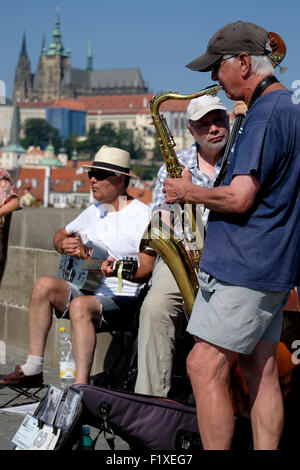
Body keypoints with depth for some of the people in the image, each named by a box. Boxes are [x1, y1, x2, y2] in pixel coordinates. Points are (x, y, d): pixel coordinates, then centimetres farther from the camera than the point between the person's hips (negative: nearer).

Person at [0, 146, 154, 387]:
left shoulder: (141, 214, -6)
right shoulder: (94, 212, 16)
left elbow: (147, 268, -15)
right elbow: (60, 234, 31)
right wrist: (63, 245, 6)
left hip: (124, 300, -7)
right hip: (88, 290, 7)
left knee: (80, 305, -35)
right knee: (44, 284, -17)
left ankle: (81, 386, -39)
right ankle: (33, 370, -15)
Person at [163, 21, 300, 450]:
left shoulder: (266, 113, -16)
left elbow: (238, 198, -23)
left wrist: (188, 192, -7)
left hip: (243, 266, -10)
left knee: (205, 367, -7)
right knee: (260, 369, 12)